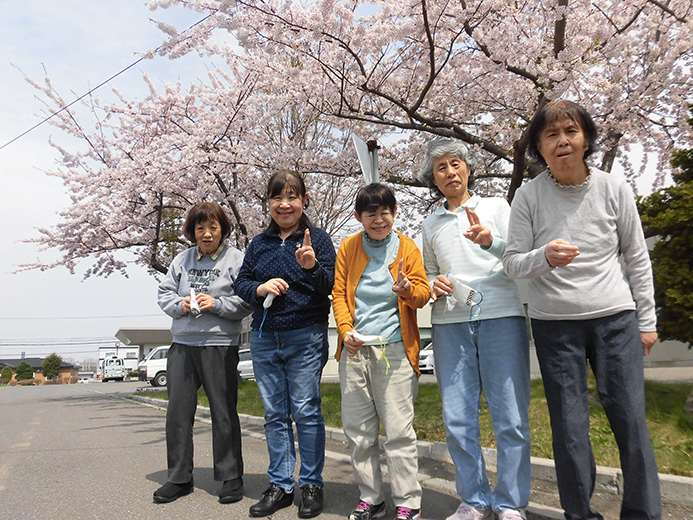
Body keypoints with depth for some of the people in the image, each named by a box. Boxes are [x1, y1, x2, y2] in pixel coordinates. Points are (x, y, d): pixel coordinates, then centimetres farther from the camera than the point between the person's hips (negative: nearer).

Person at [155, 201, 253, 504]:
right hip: (182, 344, 5)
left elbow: (247, 301, -6)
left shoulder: (236, 259, -2)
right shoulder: (182, 259, 11)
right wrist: (180, 305, -6)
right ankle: (179, 478, 23)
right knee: (178, 411, 8)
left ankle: (231, 478, 18)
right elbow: (164, 293, 13)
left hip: (220, 346, -4)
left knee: (224, 413, 4)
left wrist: (217, 304, -17)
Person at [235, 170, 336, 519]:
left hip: (305, 336, -4)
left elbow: (332, 287, -6)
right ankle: (280, 486, 21)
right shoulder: (259, 243, 12)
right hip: (264, 337, 4)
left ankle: (311, 485, 14)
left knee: (306, 411, -1)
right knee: (274, 414, 10)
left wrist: (312, 267, -25)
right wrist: (260, 288, -9)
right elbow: (241, 283, 12)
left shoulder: (318, 239, 0)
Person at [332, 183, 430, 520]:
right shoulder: (348, 248, 10)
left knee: (399, 429, -2)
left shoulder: (407, 247, 5)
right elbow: (339, 293, 7)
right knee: (357, 429, 9)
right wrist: (345, 330, -8)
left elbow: (422, 296, 1)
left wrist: (407, 289, -22)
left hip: (394, 349, -3)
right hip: (354, 349, 3)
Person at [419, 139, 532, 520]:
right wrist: (433, 285, 3)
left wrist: (491, 242, -16)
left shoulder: (497, 207, 12)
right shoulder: (431, 224, 20)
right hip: (450, 322, 3)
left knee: (510, 418, -4)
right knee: (457, 419, 1)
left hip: (501, 316, -2)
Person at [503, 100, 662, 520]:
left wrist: (647, 321, 7)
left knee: (631, 419, 3)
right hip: (554, 323, -1)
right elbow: (512, 262, -3)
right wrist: (544, 257, -25)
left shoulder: (615, 189, 0)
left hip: (617, 318, 1)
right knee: (569, 427, 5)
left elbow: (638, 258, 7)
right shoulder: (529, 196, -4)